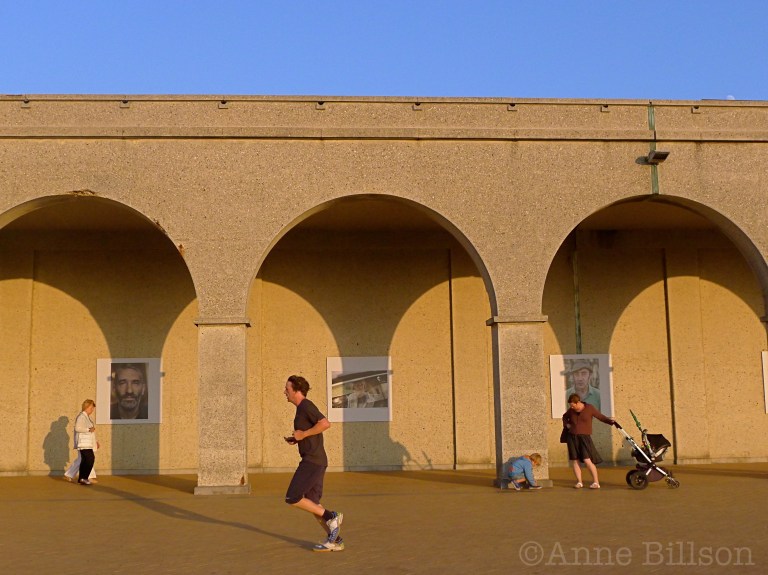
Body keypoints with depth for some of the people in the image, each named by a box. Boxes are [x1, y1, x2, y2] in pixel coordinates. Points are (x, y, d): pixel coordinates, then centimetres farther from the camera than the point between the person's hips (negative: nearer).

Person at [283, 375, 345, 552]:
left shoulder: (306, 406, -11)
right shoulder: (302, 408, 19)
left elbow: (325, 423, -25)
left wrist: (303, 434, -17)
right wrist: (295, 439, 13)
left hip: (312, 461, -10)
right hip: (314, 461, 10)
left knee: (292, 499, -10)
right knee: (311, 503, 9)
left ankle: (331, 517, -4)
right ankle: (334, 540, 10)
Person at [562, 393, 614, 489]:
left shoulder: (589, 408, -5)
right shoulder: (571, 410, 6)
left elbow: (600, 416, 0)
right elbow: (565, 416, 27)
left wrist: (610, 420, -16)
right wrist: (566, 424, 10)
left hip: (584, 438, -4)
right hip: (572, 438, 4)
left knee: (587, 460, -14)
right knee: (575, 460, 3)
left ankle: (596, 482, -9)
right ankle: (579, 482, 11)